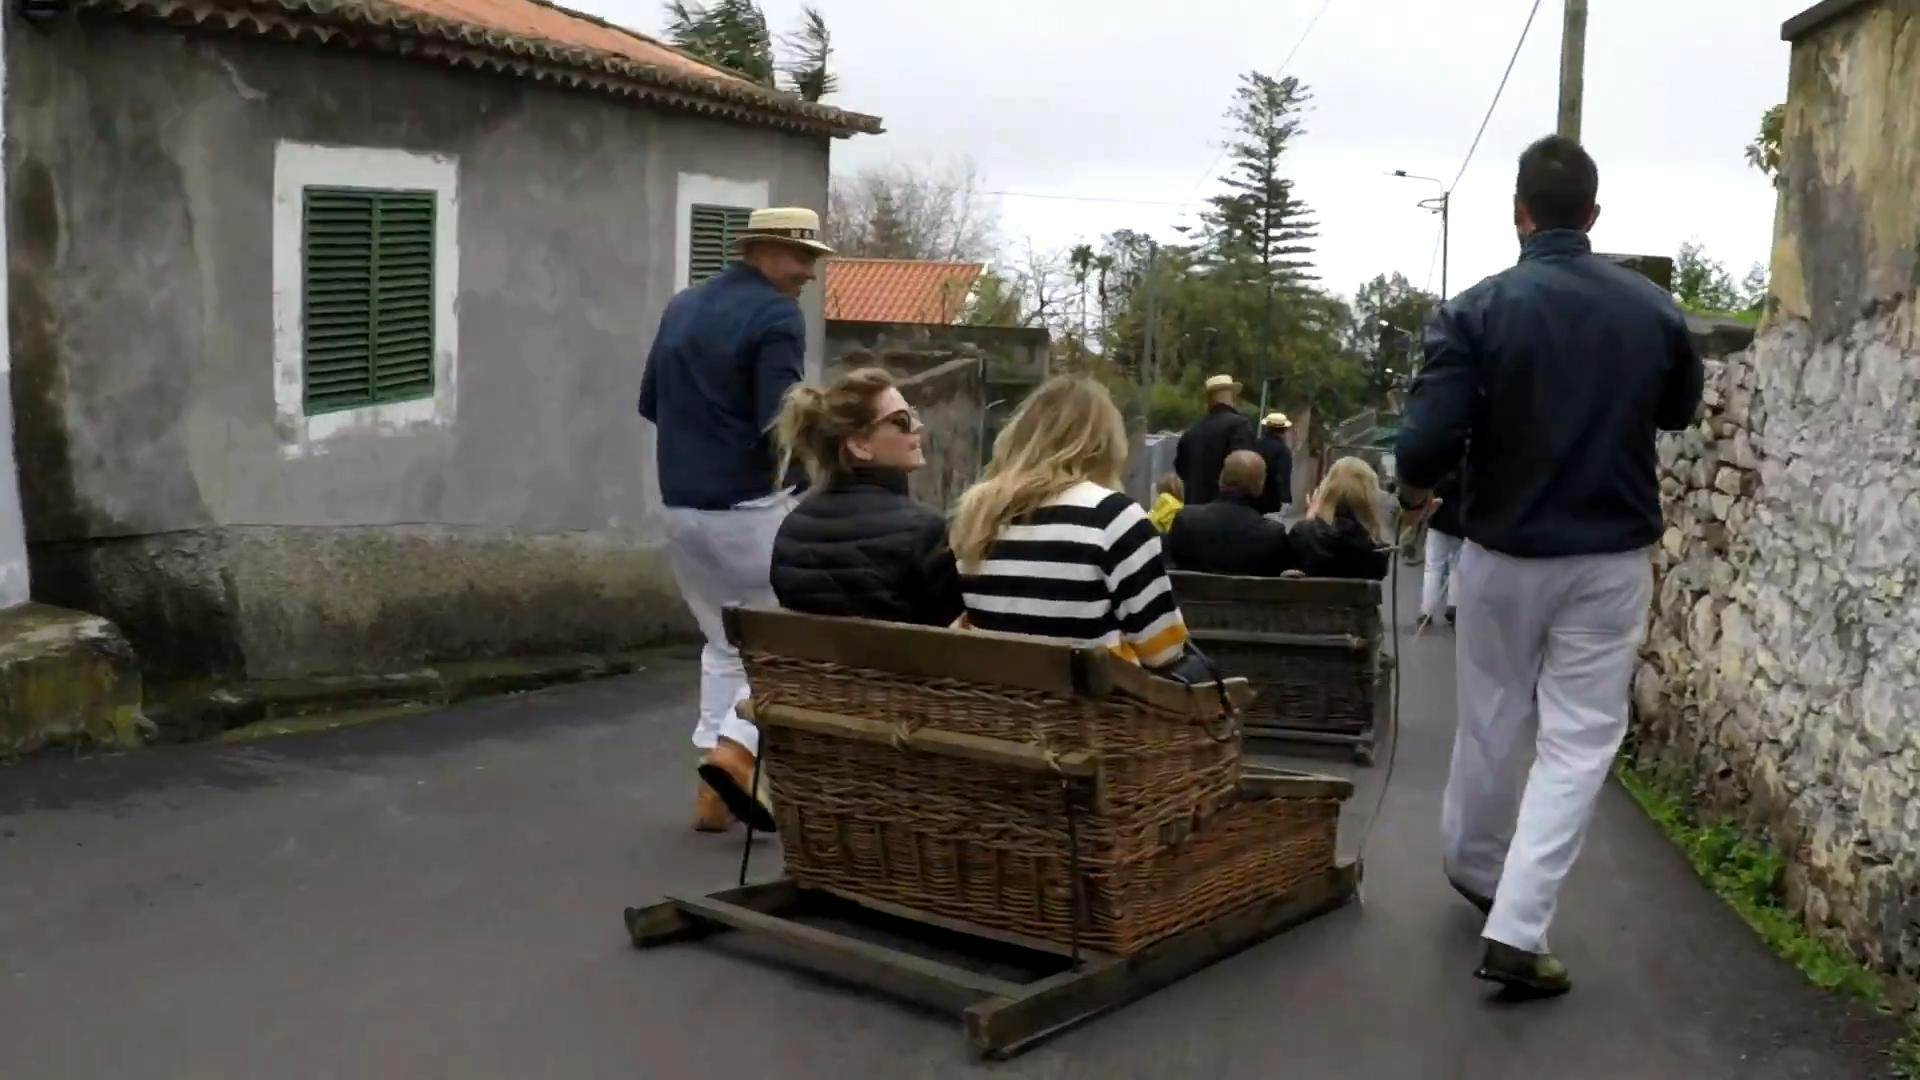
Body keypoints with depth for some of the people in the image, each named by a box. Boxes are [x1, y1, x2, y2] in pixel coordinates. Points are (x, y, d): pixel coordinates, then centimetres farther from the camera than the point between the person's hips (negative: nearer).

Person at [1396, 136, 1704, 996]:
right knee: (1579, 739, 3)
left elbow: (1429, 441, -20)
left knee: (1492, 721, 18)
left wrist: (1416, 492, 1)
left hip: (1504, 552, 0)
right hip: (1612, 557, 1)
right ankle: (1516, 929, -4)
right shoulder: (1653, 308, -3)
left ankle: (1474, 869, 40)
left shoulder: (1477, 311, -13)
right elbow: (1681, 412, 15)